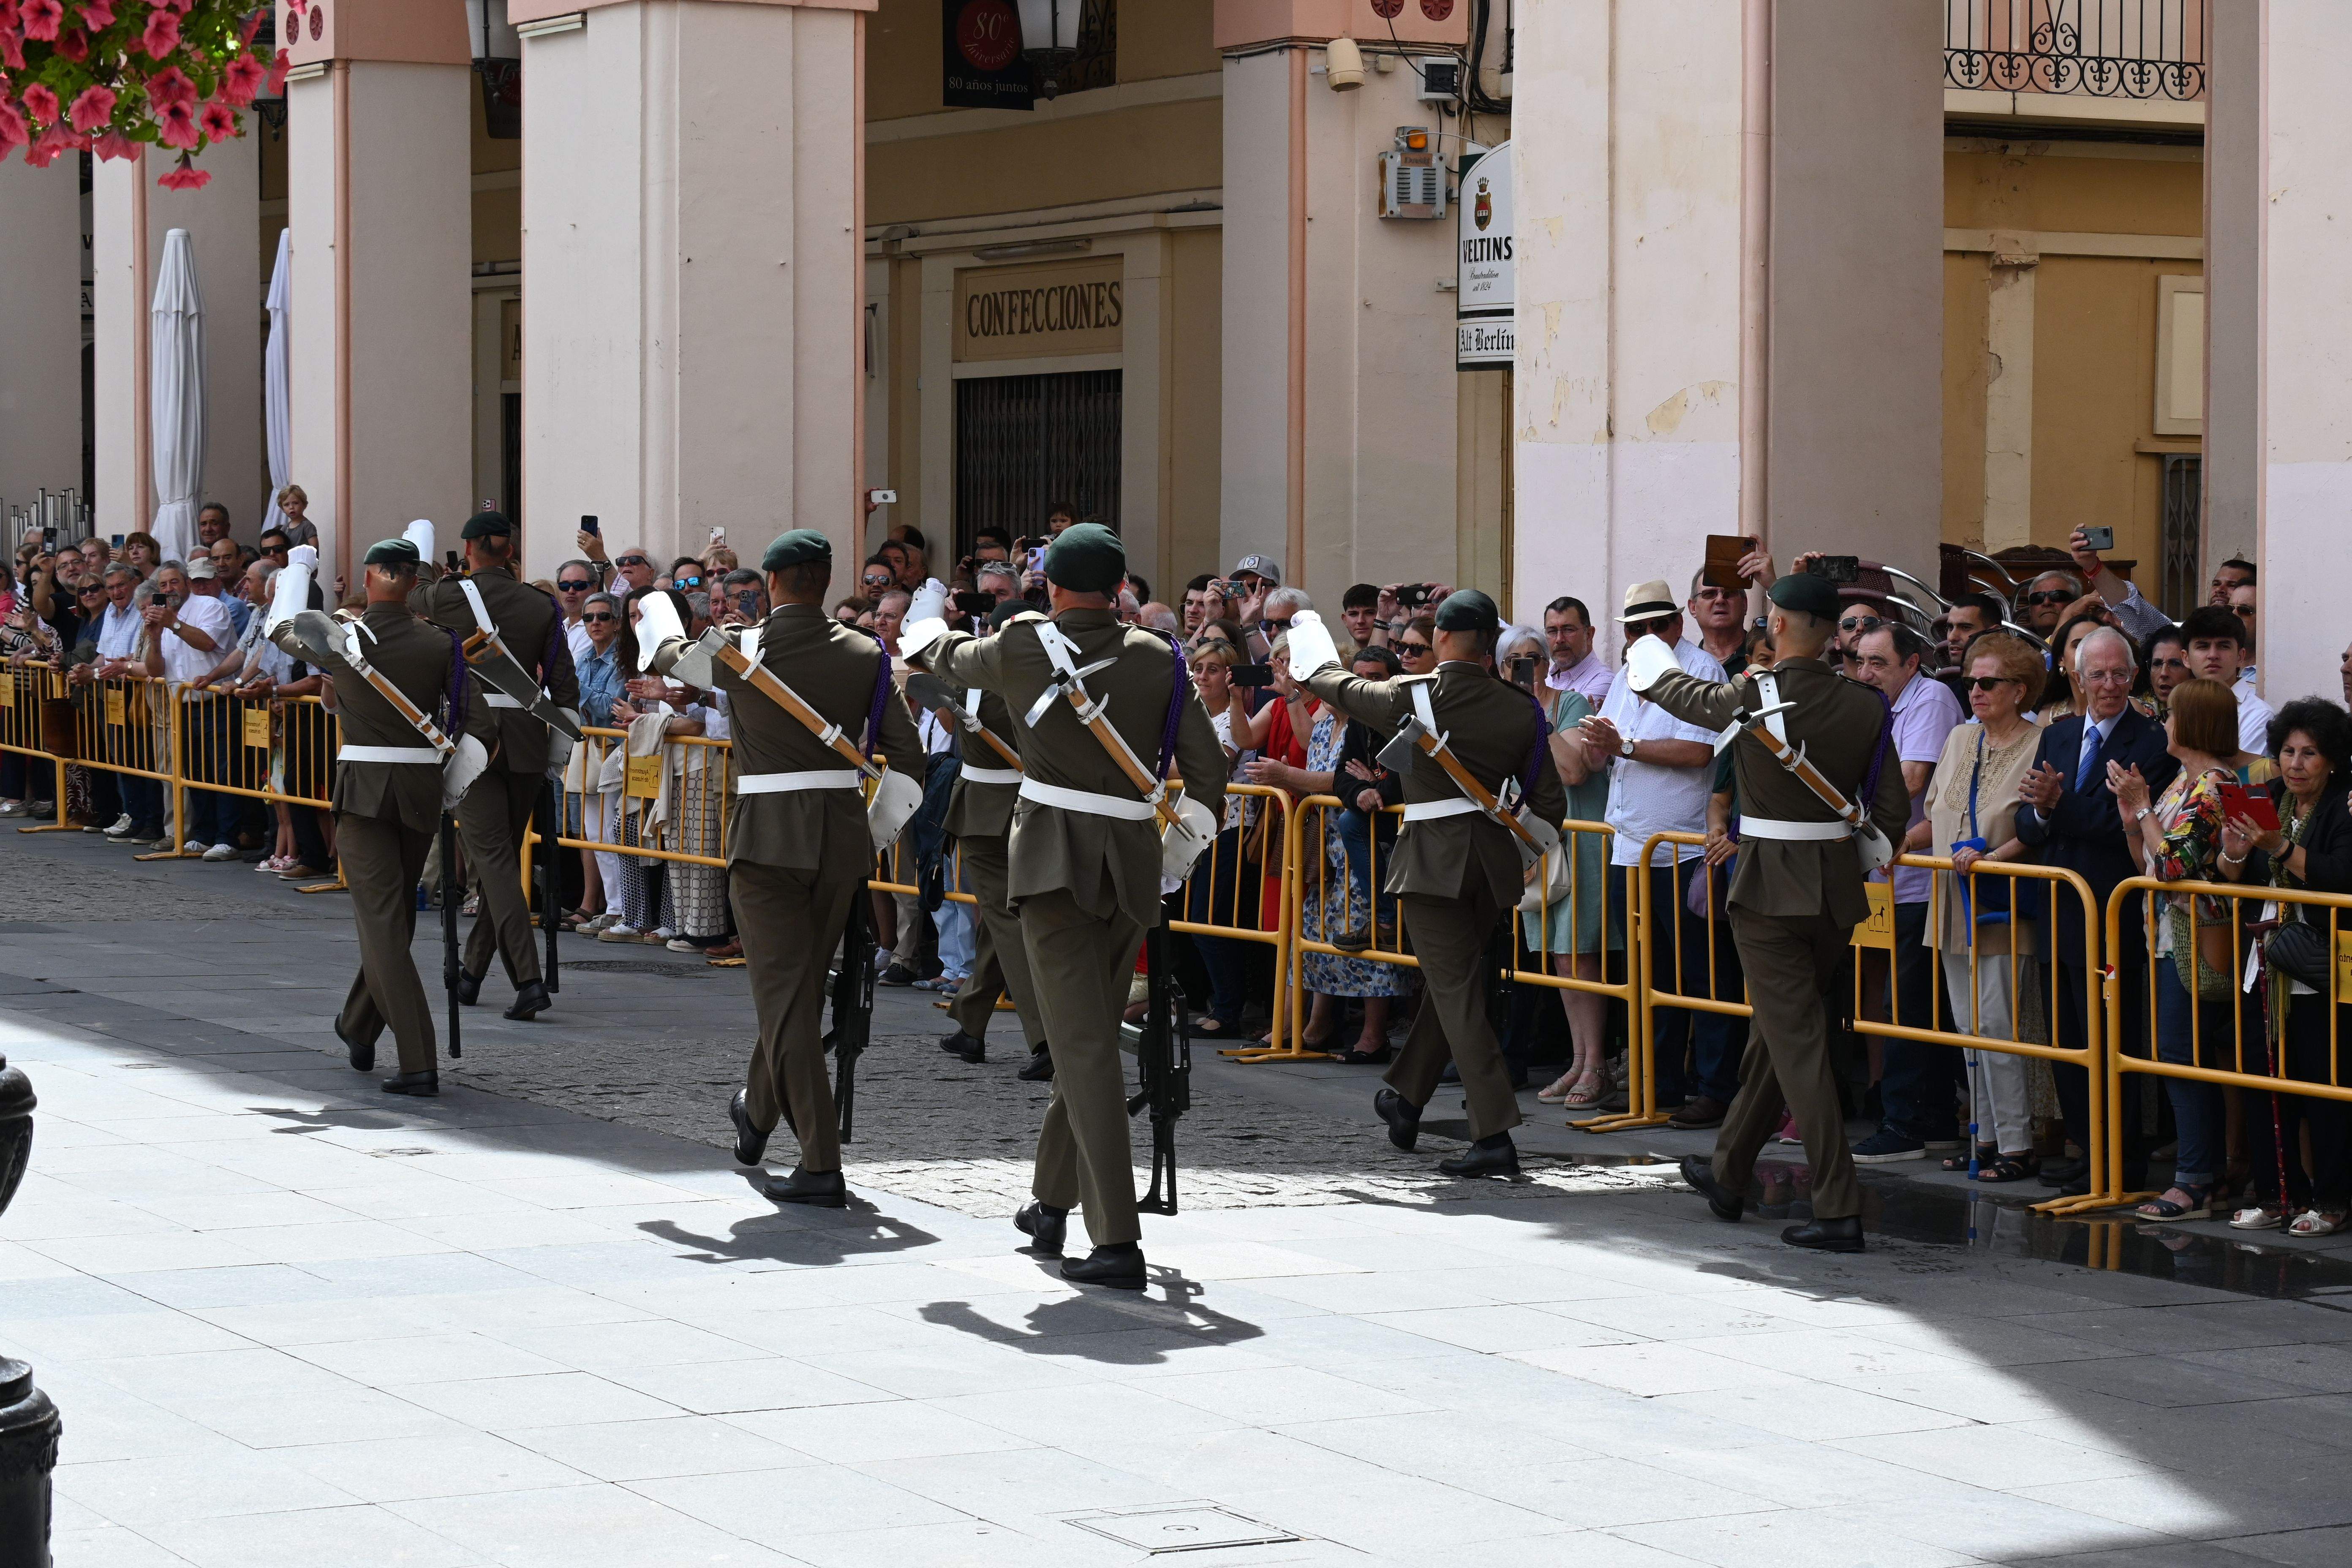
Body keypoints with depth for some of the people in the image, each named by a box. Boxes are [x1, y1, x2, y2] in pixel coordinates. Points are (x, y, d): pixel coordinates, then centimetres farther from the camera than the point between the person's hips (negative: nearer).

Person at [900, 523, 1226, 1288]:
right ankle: (1053, 1202, 35)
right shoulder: (1159, 659, 6)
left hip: (1054, 855, -4)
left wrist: (928, 617, 43)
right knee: (1093, 1034, 19)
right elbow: (1207, 769, 3)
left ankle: (1118, 1242, -18)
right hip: (1132, 864, 4)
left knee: (1084, 1045, -10)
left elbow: (946, 658, 20)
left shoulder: (1024, 646, -1)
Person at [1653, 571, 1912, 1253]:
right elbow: (1893, 806, 1)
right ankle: (1728, 1173, 34)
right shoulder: (1866, 707, -1)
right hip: (1838, 889, 5)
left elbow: (1685, 696, 9)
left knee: (1797, 1044, -5)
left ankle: (1838, 1208, -11)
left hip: (1769, 886, -5)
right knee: (1775, 1032, 19)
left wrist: (1652, 662, 32)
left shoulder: (1750, 697, -13)